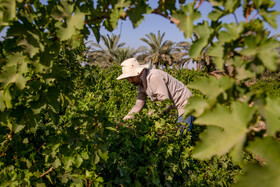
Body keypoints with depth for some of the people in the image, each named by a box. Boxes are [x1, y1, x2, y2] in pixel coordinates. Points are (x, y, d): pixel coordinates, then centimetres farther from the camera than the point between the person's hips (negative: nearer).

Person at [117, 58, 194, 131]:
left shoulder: (153, 77, -29)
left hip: (184, 105, -8)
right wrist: (124, 120, -1)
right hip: (172, 107, 8)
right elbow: (138, 105, 5)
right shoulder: (140, 84, -1)